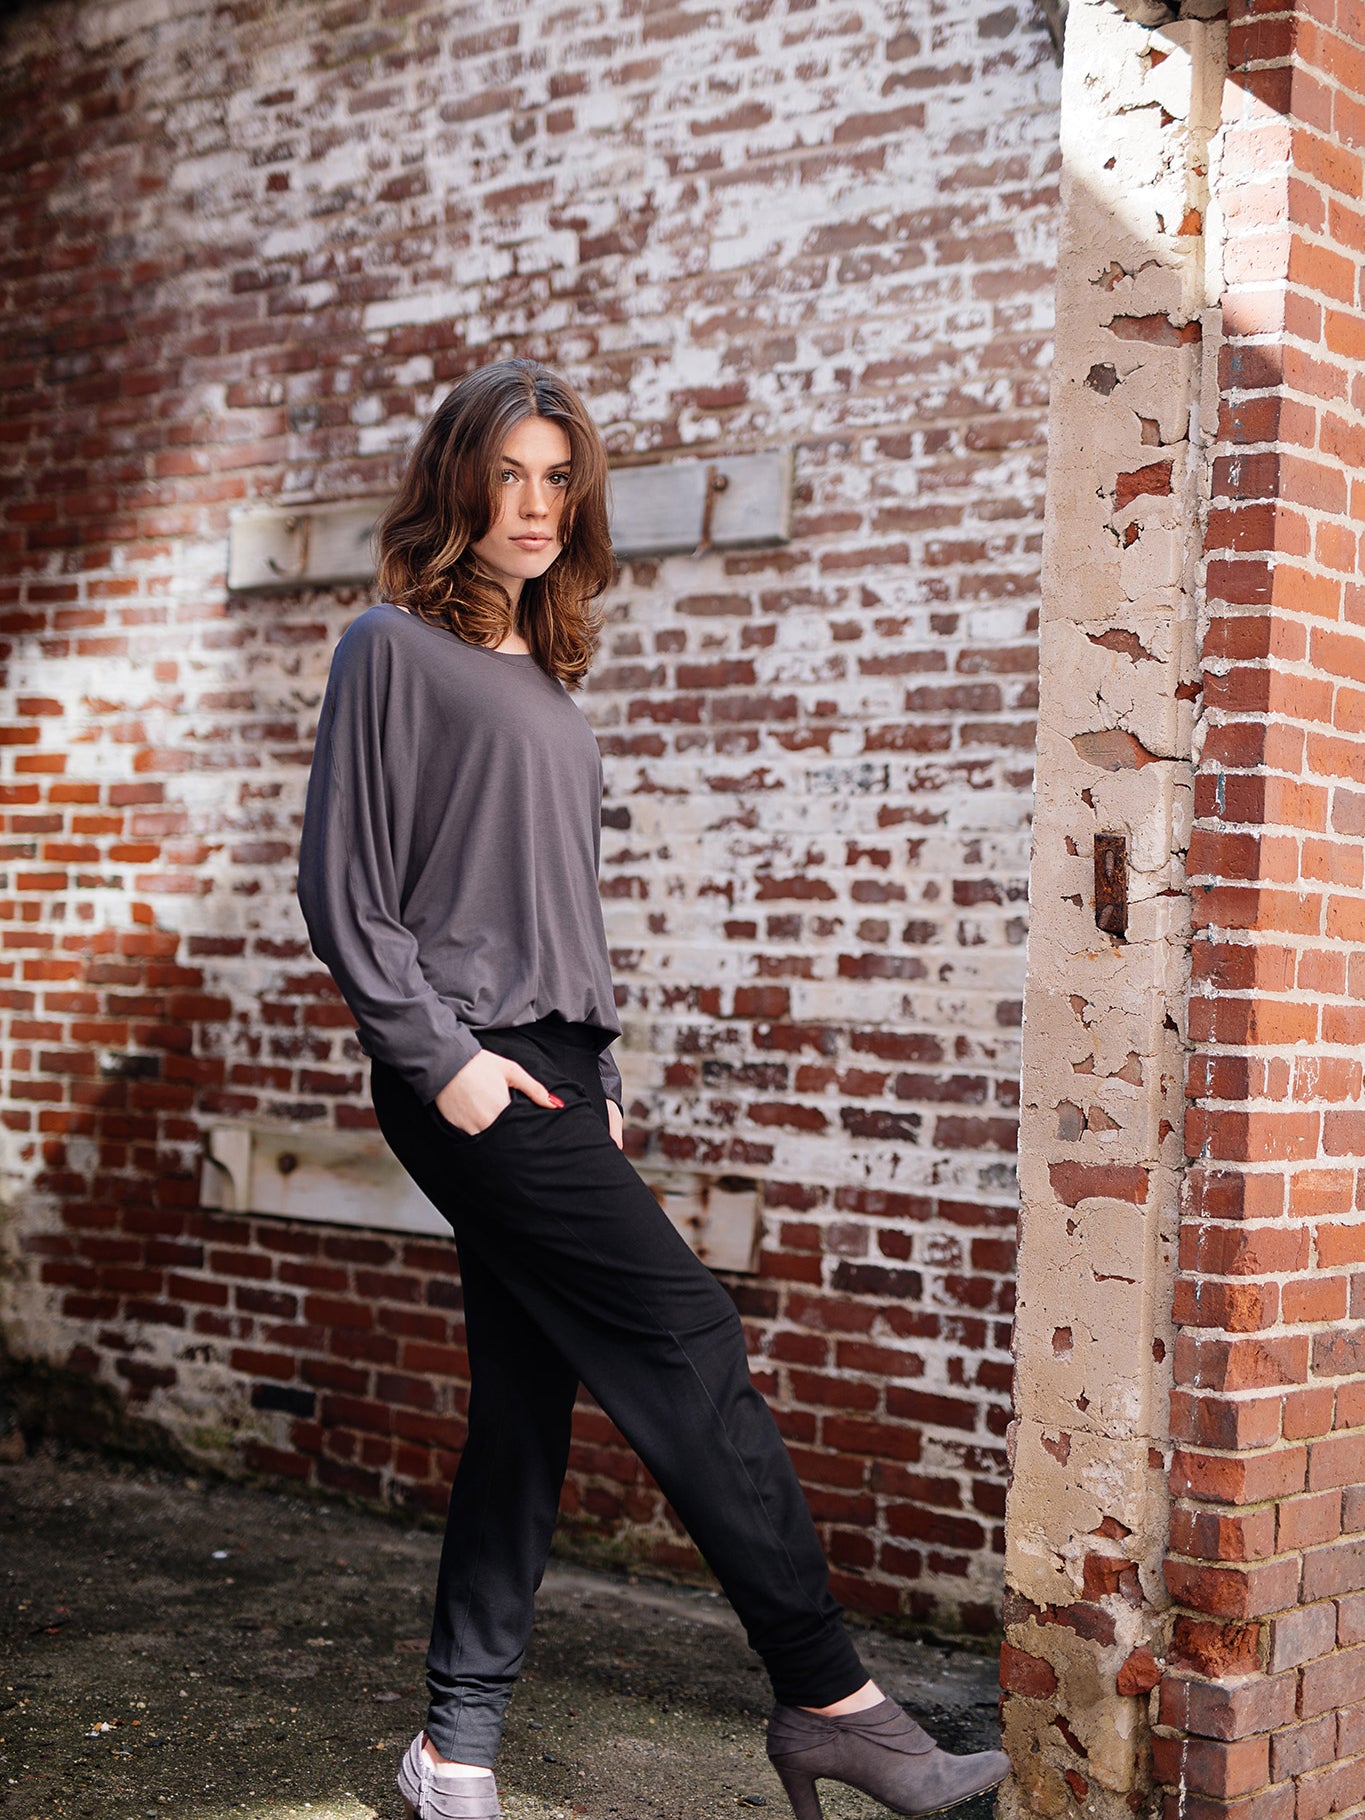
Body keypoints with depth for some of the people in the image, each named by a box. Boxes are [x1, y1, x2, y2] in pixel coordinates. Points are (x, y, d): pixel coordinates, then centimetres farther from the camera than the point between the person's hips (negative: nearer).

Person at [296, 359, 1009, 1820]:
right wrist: (439, 1056, -13)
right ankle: (826, 1697, -6)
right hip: (467, 1072, -8)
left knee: (527, 1401, 6)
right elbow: (342, 887, -7)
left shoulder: (541, 672, 20)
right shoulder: (397, 648, -2)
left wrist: (597, 1076, 15)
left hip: (548, 1070, 8)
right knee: (684, 1339, -12)